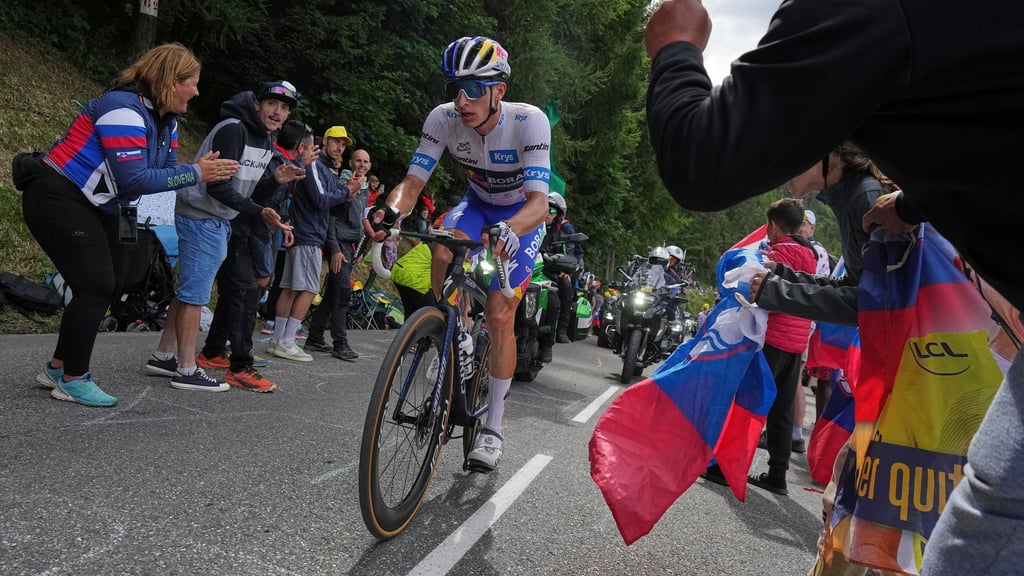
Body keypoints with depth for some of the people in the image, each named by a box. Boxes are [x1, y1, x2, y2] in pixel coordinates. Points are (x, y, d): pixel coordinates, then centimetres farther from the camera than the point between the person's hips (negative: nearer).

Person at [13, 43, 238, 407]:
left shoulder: (165, 120, 5)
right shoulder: (124, 109, -24)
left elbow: (165, 170, 1)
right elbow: (135, 179, -30)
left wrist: (201, 169, -17)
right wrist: (196, 173, -25)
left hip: (96, 208, 10)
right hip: (58, 201, -10)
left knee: (107, 286, 10)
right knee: (96, 287, -11)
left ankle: (59, 368, 24)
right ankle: (73, 379, 4)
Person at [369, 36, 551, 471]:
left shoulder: (529, 121, -33)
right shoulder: (443, 119, -23)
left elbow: (538, 202, -40)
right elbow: (412, 182, -23)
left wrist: (508, 230, -61)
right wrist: (391, 211, -46)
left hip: (523, 215, -3)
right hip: (478, 203, 3)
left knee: (499, 317, -10)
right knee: (442, 255, -31)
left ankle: (493, 428, 4)